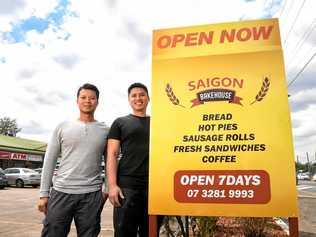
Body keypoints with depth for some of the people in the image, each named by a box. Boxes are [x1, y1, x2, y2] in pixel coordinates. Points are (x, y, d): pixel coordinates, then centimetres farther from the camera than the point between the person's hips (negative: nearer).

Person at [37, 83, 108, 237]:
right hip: (61, 192, 0)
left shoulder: (105, 130, 6)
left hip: (92, 194, 0)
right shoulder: (63, 127, 5)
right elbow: (49, 161, 5)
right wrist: (43, 194, 2)